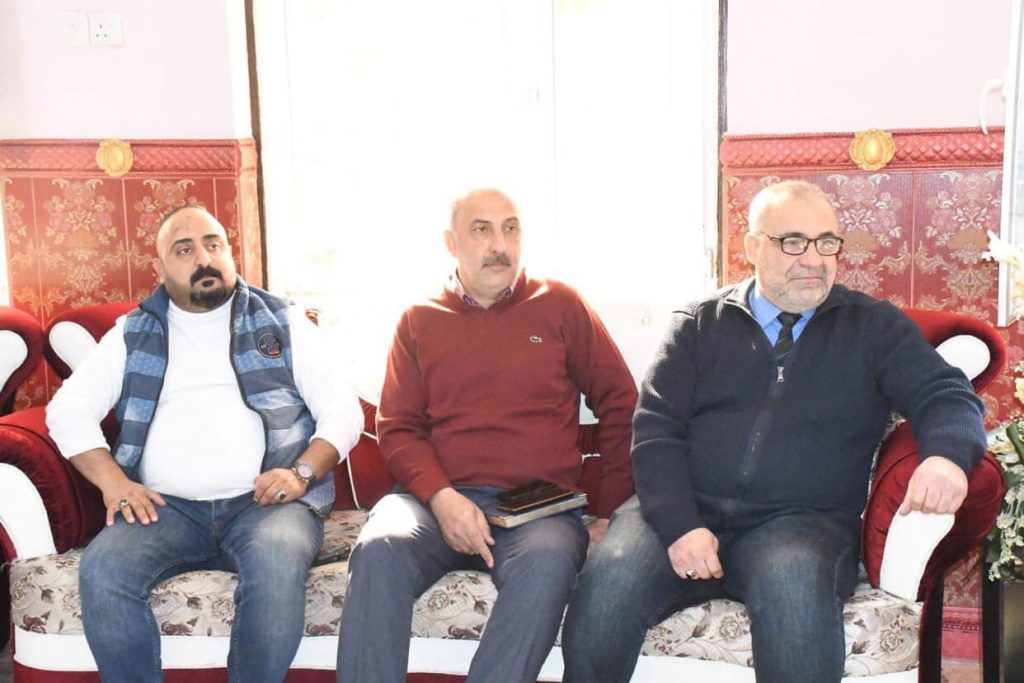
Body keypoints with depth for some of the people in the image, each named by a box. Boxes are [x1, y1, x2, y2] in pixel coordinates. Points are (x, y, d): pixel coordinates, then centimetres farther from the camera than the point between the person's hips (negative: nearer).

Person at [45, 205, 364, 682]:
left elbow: (342, 412, 8)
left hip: (265, 501, -2)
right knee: (101, 571, -27)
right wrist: (112, 480, -4)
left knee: (277, 564, -34)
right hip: (165, 506, 2)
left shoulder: (283, 323, 12)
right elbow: (68, 409, 12)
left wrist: (302, 472, -10)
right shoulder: (133, 333, 17)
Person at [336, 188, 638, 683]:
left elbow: (619, 406, 11)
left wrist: (611, 512, 3)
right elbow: (397, 428, 9)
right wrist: (441, 498, -10)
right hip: (438, 499, 1)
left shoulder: (560, 306, 12)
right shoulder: (419, 320, 15)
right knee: (379, 552, -31)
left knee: (547, 563, -35)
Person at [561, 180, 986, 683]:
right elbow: (655, 429, 4)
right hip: (685, 511, 1)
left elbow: (946, 395, 4)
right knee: (609, 579, -28)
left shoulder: (875, 327, 14)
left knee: (795, 589, -35)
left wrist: (946, 454, -22)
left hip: (802, 522, 0)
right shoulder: (698, 324, 13)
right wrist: (679, 525, -13)